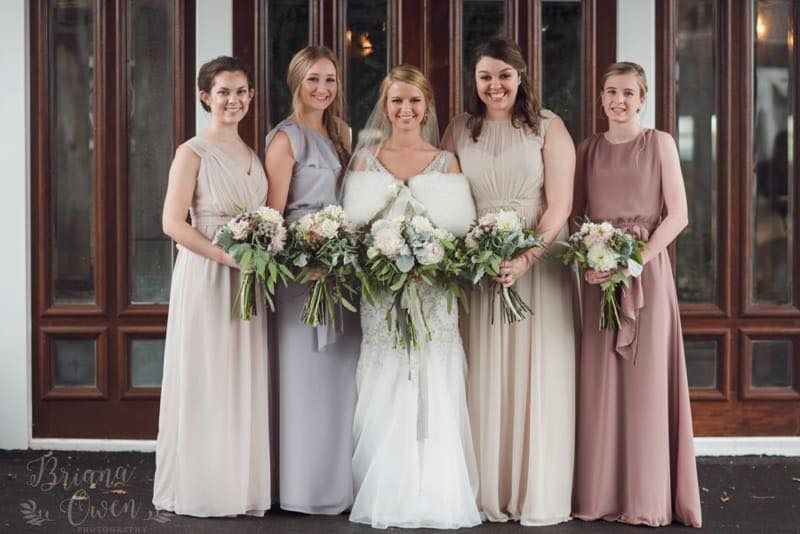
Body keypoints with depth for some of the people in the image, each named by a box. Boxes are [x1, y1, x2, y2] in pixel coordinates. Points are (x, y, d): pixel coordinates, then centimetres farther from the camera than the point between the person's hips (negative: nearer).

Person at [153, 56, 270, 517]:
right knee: (205, 382, 0)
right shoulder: (193, 153, -6)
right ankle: (201, 486, 10)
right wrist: (228, 255, -20)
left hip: (248, 280, 6)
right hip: (205, 277, -6)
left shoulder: (253, 154, 13)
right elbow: (174, 223, -13)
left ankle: (242, 484, 19)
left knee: (245, 382, 9)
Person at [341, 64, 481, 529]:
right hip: (381, 291, 0)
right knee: (385, 393, 0)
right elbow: (354, 224, 6)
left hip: (433, 293, 0)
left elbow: (461, 228, 3)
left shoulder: (446, 162, 7)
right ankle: (385, 498, 7)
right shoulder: (366, 159, 8)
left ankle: (435, 497, 5)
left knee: (433, 391, -2)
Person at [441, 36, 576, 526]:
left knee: (537, 377, 0)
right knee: (485, 379, 3)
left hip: (539, 264, -2)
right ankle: (488, 493, 11)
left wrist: (527, 259, -20)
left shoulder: (548, 128, -1)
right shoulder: (459, 131, 9)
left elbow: (560, 205, -7)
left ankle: (538, 497, 9)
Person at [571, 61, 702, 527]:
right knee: (599, 382, 3)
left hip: (647, 271, -3)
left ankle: (647, 496, 6)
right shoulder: (588, 149, 11)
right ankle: (601, 493, 10)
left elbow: (678, 214, -5)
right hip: (598, 275, 3)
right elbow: (576, 213, 10)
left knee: (646, 380, -2)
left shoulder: (660, 143, 1)